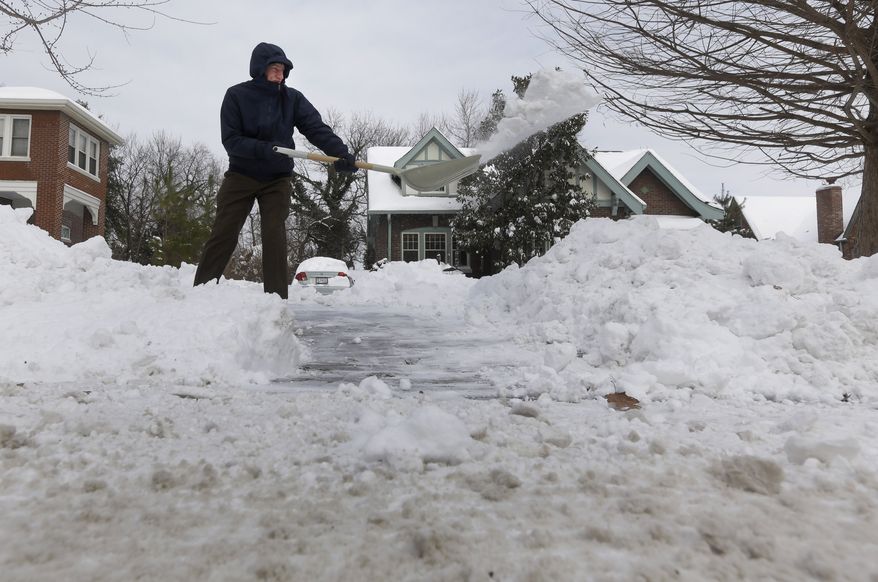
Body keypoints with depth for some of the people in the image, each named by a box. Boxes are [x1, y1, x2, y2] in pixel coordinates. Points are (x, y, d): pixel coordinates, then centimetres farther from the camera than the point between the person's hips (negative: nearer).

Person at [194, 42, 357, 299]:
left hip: (277, 180, 1)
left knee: (275, 239, -7)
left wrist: (340, 152, -32)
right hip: (240, 177, -1)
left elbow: (317, 128, -15)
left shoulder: (292, 98, -4)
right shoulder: (236, 95, -8)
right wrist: (264, 149, -30)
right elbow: (230, 140, -14)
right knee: (222, 236, 0)